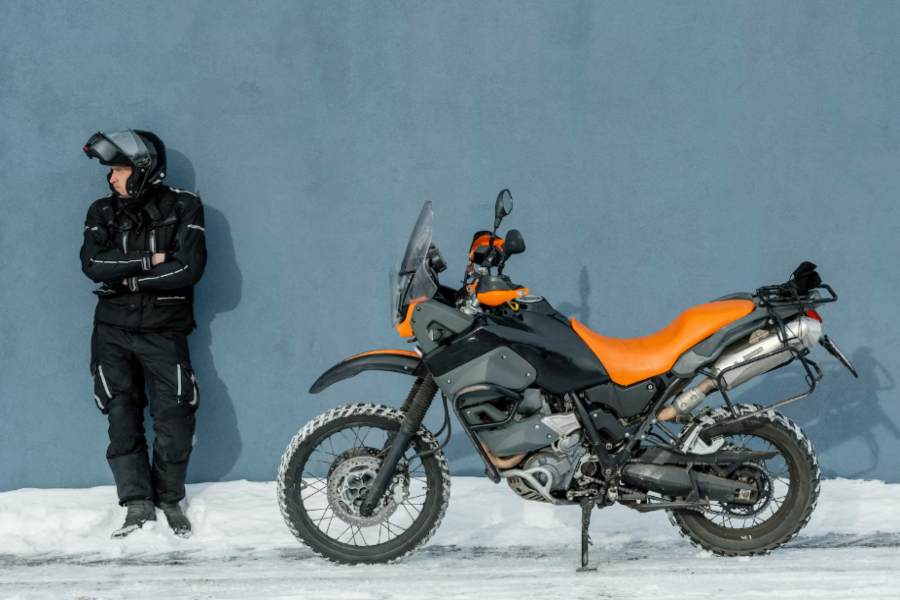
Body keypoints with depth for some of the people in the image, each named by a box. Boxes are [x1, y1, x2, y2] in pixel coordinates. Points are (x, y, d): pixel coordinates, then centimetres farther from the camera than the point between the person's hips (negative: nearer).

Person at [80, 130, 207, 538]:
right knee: (122, 420, 0)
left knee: (175, 422, -5)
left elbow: (189, 268, -16)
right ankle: (137, 505, 7)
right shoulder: (103, 212, 4)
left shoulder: (182, 208, -4)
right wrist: (149, 261, -16)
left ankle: (170, 499, 16)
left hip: (164, 332, -2)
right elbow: (93, 264, -11)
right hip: (114, 332, 2)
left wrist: (130, 279, -11)